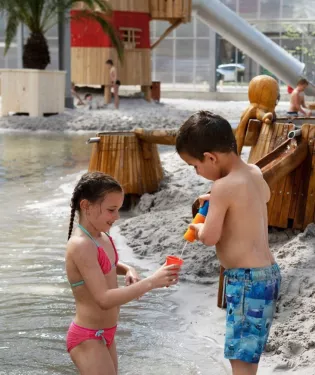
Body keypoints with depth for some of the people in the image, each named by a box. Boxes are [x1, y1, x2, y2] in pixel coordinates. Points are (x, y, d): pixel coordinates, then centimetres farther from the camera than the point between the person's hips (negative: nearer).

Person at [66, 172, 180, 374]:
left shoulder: (102, 236, 2)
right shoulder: (81, 245, -26)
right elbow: (104, 299, -32)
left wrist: (128, 270, 3)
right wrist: (151, 282, -36)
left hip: (104, 334, 10)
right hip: (87, 340, -10)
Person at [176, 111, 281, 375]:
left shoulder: (223, 186, -19)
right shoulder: (255, 173, 7)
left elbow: (210, 237, -17)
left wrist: (197, 227, 5)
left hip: (248, 280, -10)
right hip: (266, 273, 10)